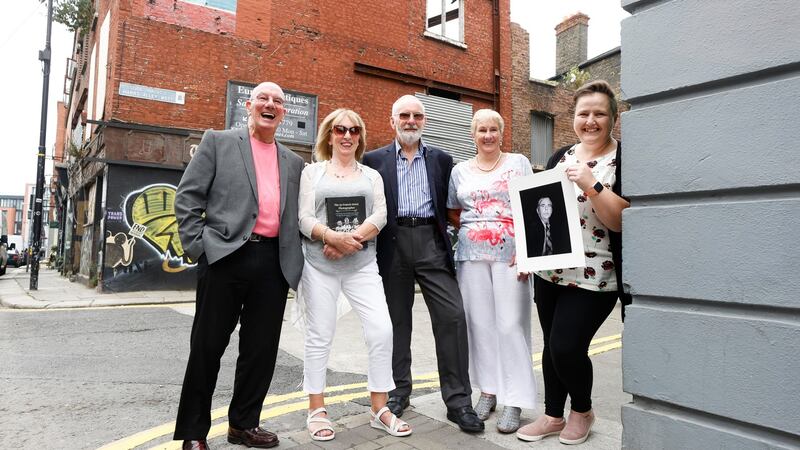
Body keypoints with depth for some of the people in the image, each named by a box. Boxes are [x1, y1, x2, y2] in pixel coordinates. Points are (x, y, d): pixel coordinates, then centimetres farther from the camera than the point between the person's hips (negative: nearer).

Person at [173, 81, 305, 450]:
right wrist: (197, 245, -5)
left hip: (273, 263, 4)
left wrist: (295, 259, 8)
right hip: (225, 255, -3)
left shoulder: (293, 162, 19)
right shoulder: (218, 142, 8)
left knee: (261, 348, 8)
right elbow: (187, 196, 2)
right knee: (207, 346, 4)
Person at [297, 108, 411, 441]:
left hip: (362, 263, 2)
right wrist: (334, 237, -20)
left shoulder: (371, 175, 14)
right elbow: (304, 218, -2)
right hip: (319, 263, -1)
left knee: (382, 330, -7)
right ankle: (316, 410, 17)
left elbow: (380, 216, 0)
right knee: (319, 335, 3)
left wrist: (352, 240, -15)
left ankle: (379, 409, 8)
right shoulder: (313, 171, 9)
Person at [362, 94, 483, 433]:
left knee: (452, 315, -8)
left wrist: (444, 234, -1)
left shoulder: (441, 160, 13)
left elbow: (450, 205, 13)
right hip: (393, 243, 0)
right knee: (397, 319, 9)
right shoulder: (374, 160, 9)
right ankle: (399, 389, 25)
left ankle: (458, 400, 2)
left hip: (431, 241, 0)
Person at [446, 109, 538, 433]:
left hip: (510, 254, -3)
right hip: (471, 255, 3)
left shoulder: (518, 163, 7)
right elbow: (452, 211, 20)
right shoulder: (460, 170, 13)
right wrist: (471, 228, 2)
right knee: (479, 322, 5)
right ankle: (488, 390, 18)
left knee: (511, 324, -5)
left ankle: (514, 400, 4)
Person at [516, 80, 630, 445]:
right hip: (548, 271, 6)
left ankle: (582, 411, 23)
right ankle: (553, 416, 30)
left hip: (592, 277, -5)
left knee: (566, 347, -7)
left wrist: (591, 185, -25)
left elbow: (619, 221, -14)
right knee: (552, 345, 12)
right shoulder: (560, 158, 11)